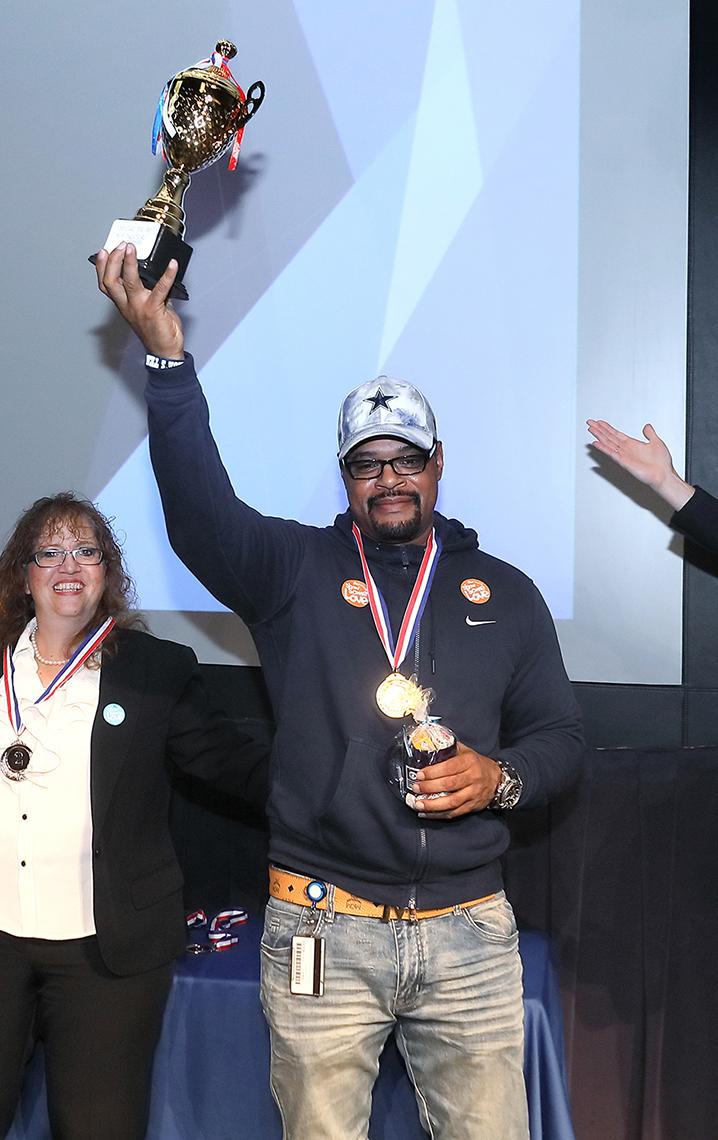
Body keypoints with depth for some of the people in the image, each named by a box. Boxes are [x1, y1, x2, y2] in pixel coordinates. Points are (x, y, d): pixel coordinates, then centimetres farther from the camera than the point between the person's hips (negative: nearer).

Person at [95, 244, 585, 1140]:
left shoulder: (504, 592, 9)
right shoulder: (296, 569, 2)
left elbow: (561, 734, 12)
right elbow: (201, 513, -16)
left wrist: (501, 777, -9)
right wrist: (168, 359, -26)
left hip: (470, 931, 2)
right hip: (323, 930, -1)